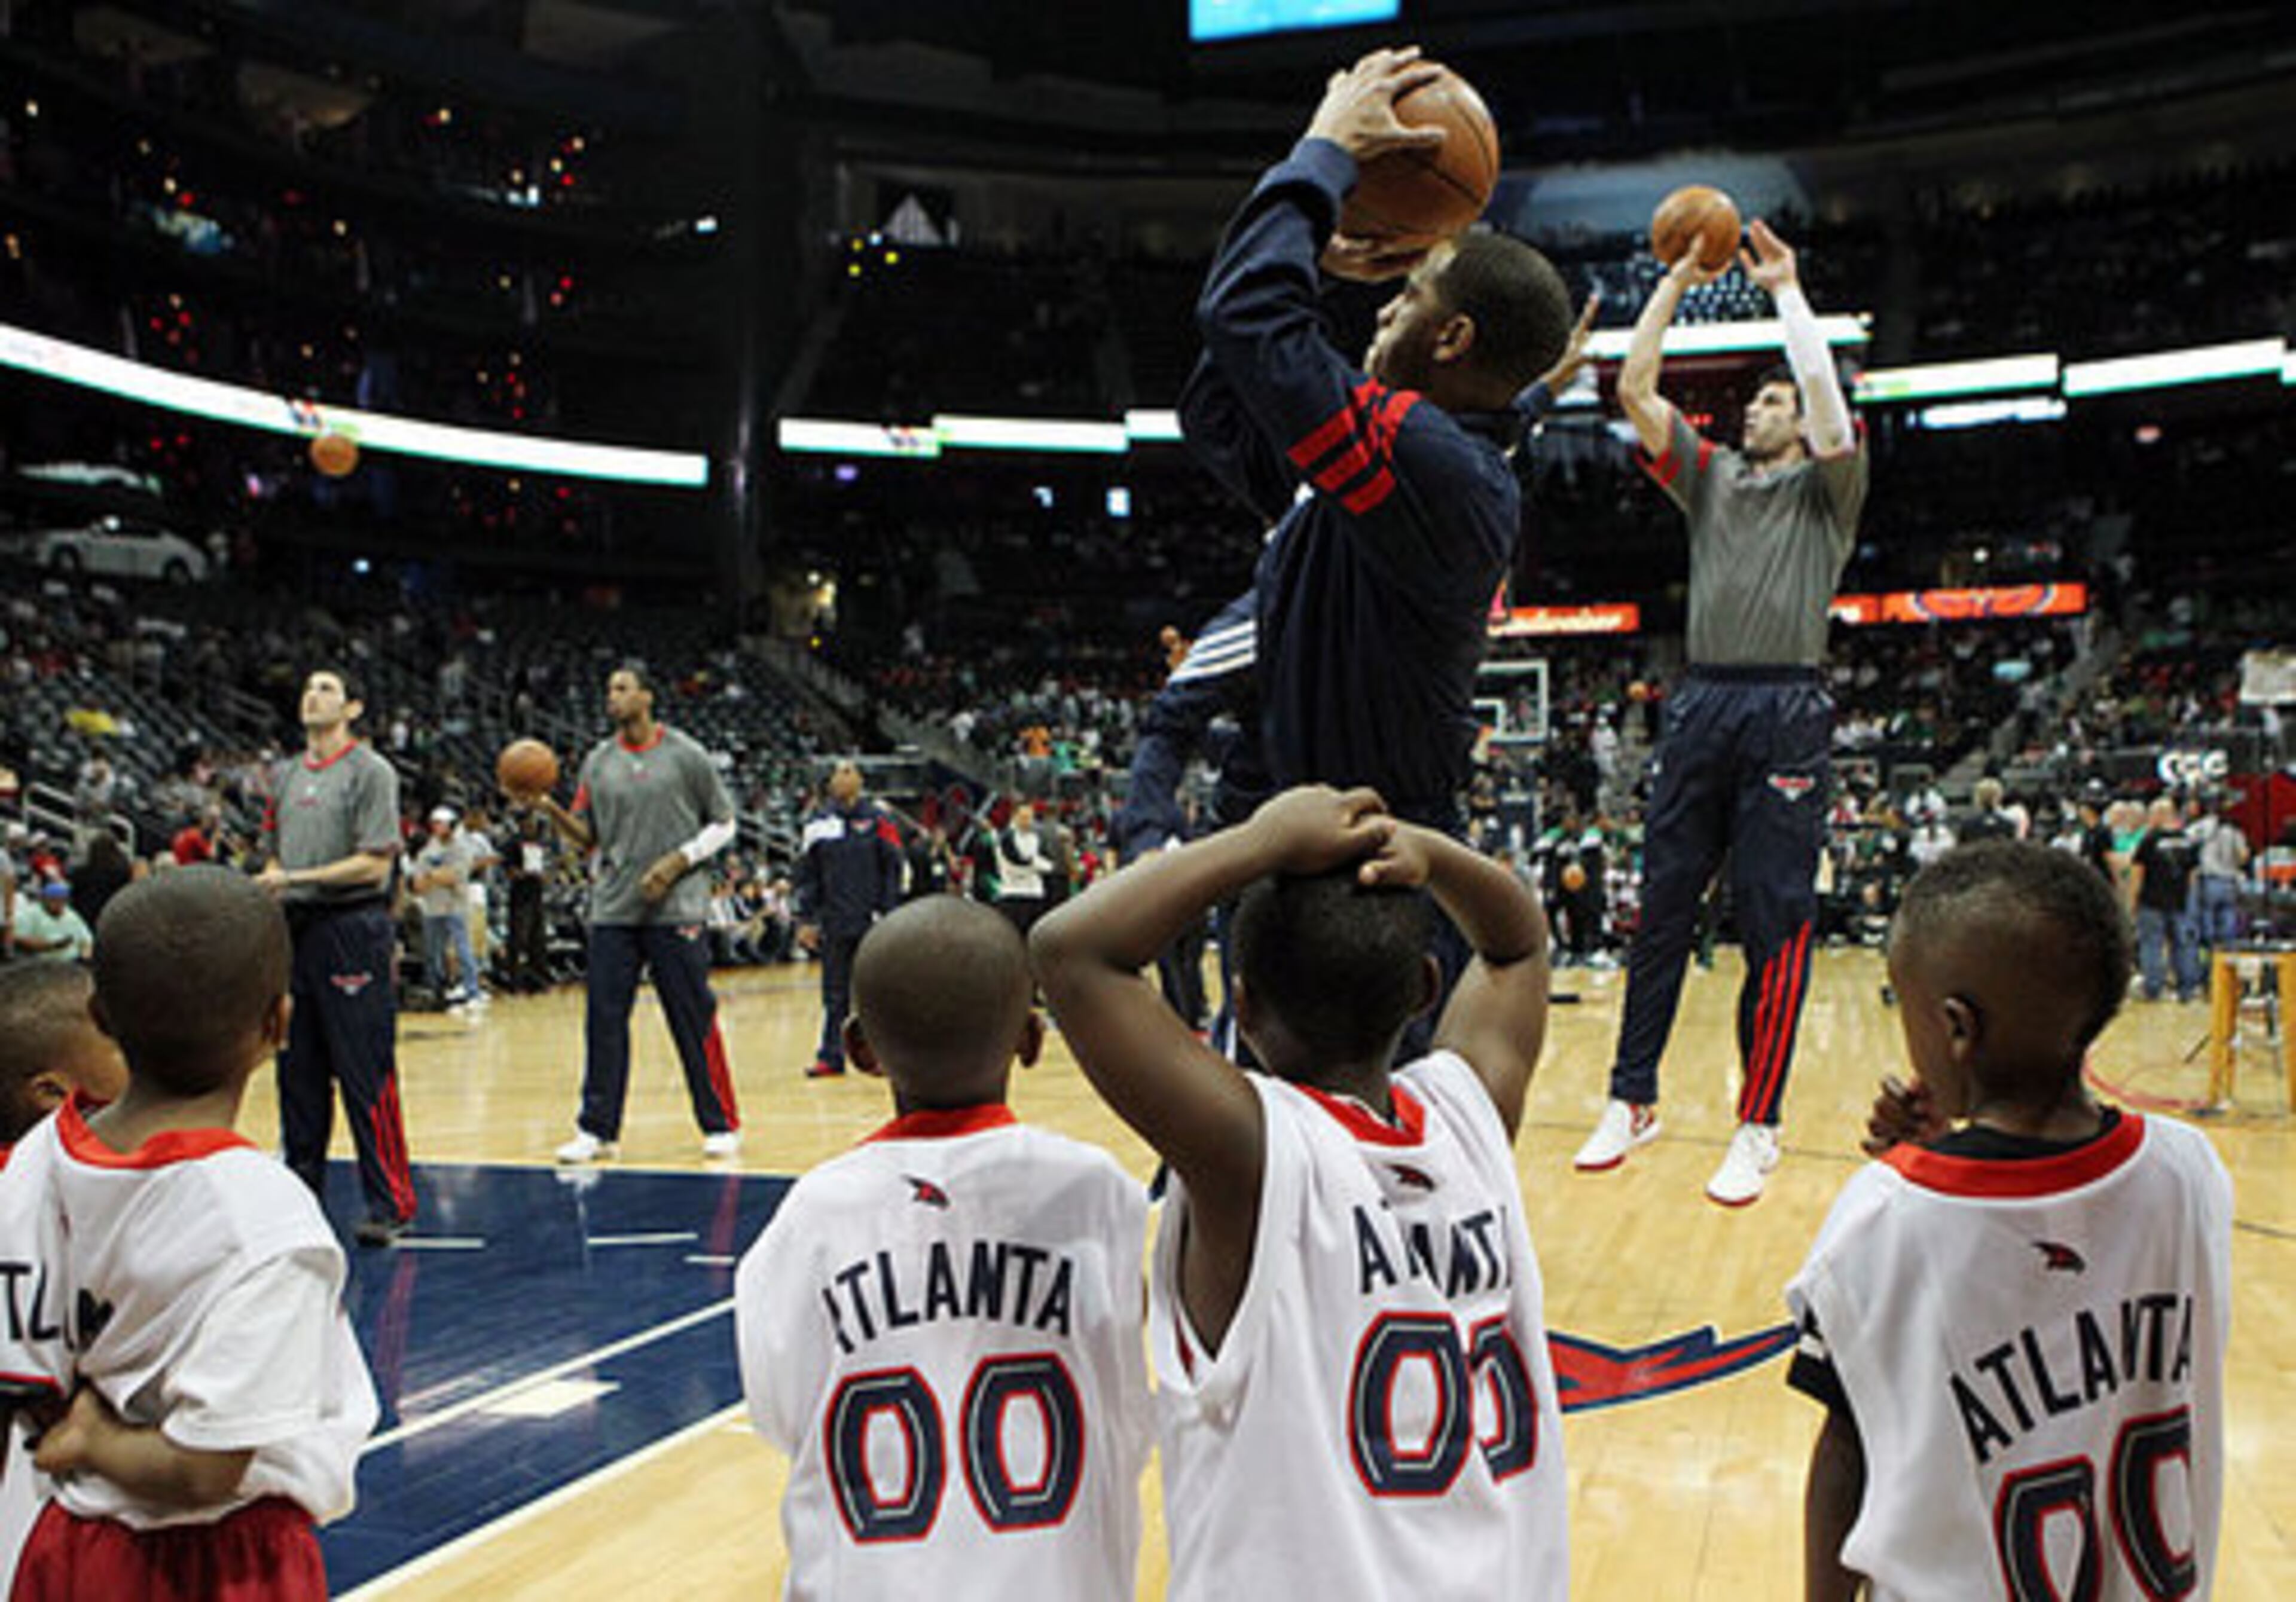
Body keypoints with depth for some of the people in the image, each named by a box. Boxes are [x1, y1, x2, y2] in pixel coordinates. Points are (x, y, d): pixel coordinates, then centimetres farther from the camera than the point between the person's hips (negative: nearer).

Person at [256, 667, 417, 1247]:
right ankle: (301, 1195, 21)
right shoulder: (285, 775, 17)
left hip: (352, 928, -7)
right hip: (294, 931, 7)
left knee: (367, 1076, -7)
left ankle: (389, 1205, -1)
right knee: (298, 1073, 11)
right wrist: (269, 887, 3)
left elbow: (375, 863, -12)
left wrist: (298, 878, -16)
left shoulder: (371, 771, -4)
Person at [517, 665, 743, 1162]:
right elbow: (587, 839, 11)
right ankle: (597, 1130, 11)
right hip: (613, 910, 4)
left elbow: (723, 824, 3)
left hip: (676, 910, -3)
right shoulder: (598, 762, 10)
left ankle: (721, 1125, 10)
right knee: (604, 1018, 2)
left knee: (694, 1019, 0)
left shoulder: (685, 755, -1)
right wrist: (549, 808, -6)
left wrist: (677, 862, -11)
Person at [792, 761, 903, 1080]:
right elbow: (807, 876, 9)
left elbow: (892, 871, 1)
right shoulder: (817, 824, 7)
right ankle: (831, 1056, 10)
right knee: (834, 994, 6)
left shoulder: (876, 821, 1)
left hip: (872, 923, -2)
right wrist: (806, 919, 3)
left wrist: (889, 915, -6)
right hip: (834, 923, 2)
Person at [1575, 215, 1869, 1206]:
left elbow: (1828, 399, -8)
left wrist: (1787, 290, 0)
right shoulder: (1711, 477, 20)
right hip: (1700, 704, 4)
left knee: (1774, 924, -3)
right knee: (1662, 909, 4)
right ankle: (1632, 1101, 13)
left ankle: (1758, 1129, 3)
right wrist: (1675, 284, 10)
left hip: (1787, 712, -4)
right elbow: (1634, 390, 11)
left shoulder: (1825, 487, 10)